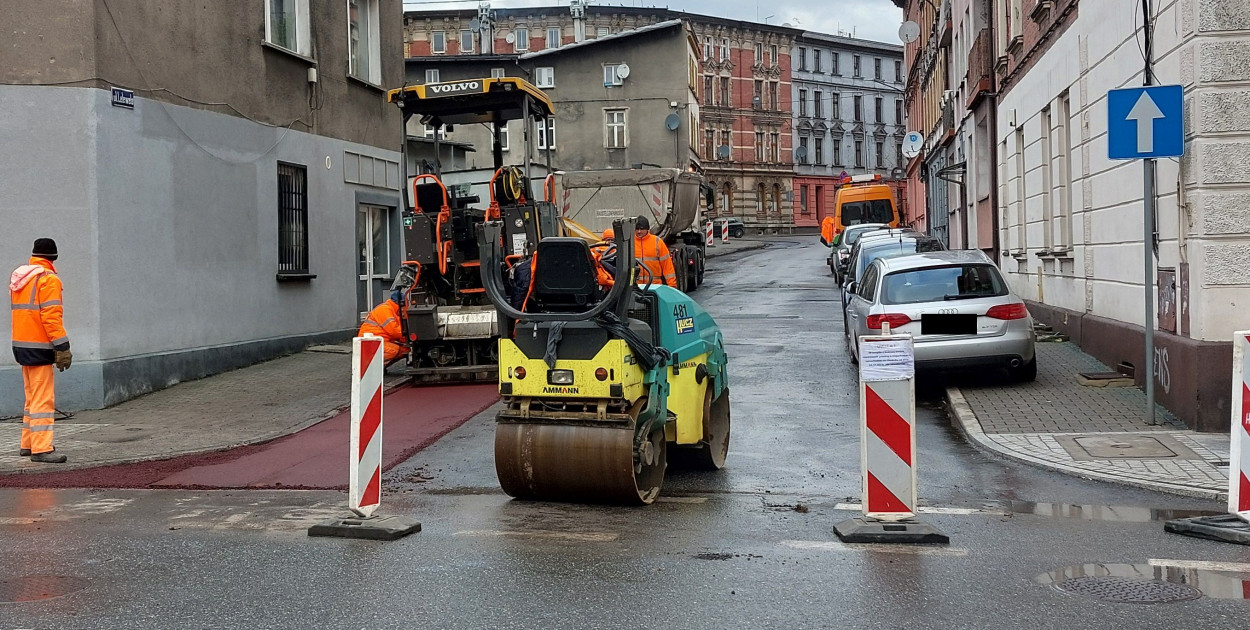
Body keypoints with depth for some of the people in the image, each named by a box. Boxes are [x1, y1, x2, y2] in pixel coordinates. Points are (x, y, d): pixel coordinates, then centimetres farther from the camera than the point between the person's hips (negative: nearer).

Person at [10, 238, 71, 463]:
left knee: (32, 396, 18)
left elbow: (20, 310, 19)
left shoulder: (17, 277, 16)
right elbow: (52, 316, -20)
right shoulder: (48, 279, -12)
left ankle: (27, 444, 24)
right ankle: (41, 449, -11)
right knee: (43, 399, -8)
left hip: (21, 344, 9)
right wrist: (62, 347, -20)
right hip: (39, 346, -9)